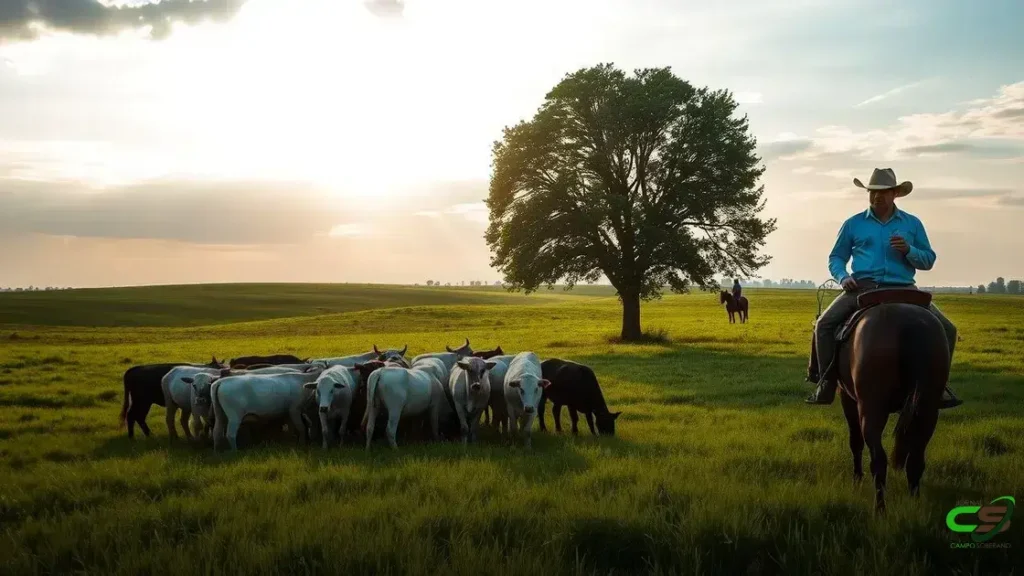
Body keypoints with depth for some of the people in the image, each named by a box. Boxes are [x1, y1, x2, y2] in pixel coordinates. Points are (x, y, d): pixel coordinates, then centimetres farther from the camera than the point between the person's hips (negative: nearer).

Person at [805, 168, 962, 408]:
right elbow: (836, 258, 16)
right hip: (863, 287, -1)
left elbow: (928, 260, 13)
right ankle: (826, 383, -13)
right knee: (825, 324, -23)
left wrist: (908, 250, -8)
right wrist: (843, 277, -6)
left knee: (946, 329, -12)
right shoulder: (853, 224, 9)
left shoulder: (912, 223, 11)